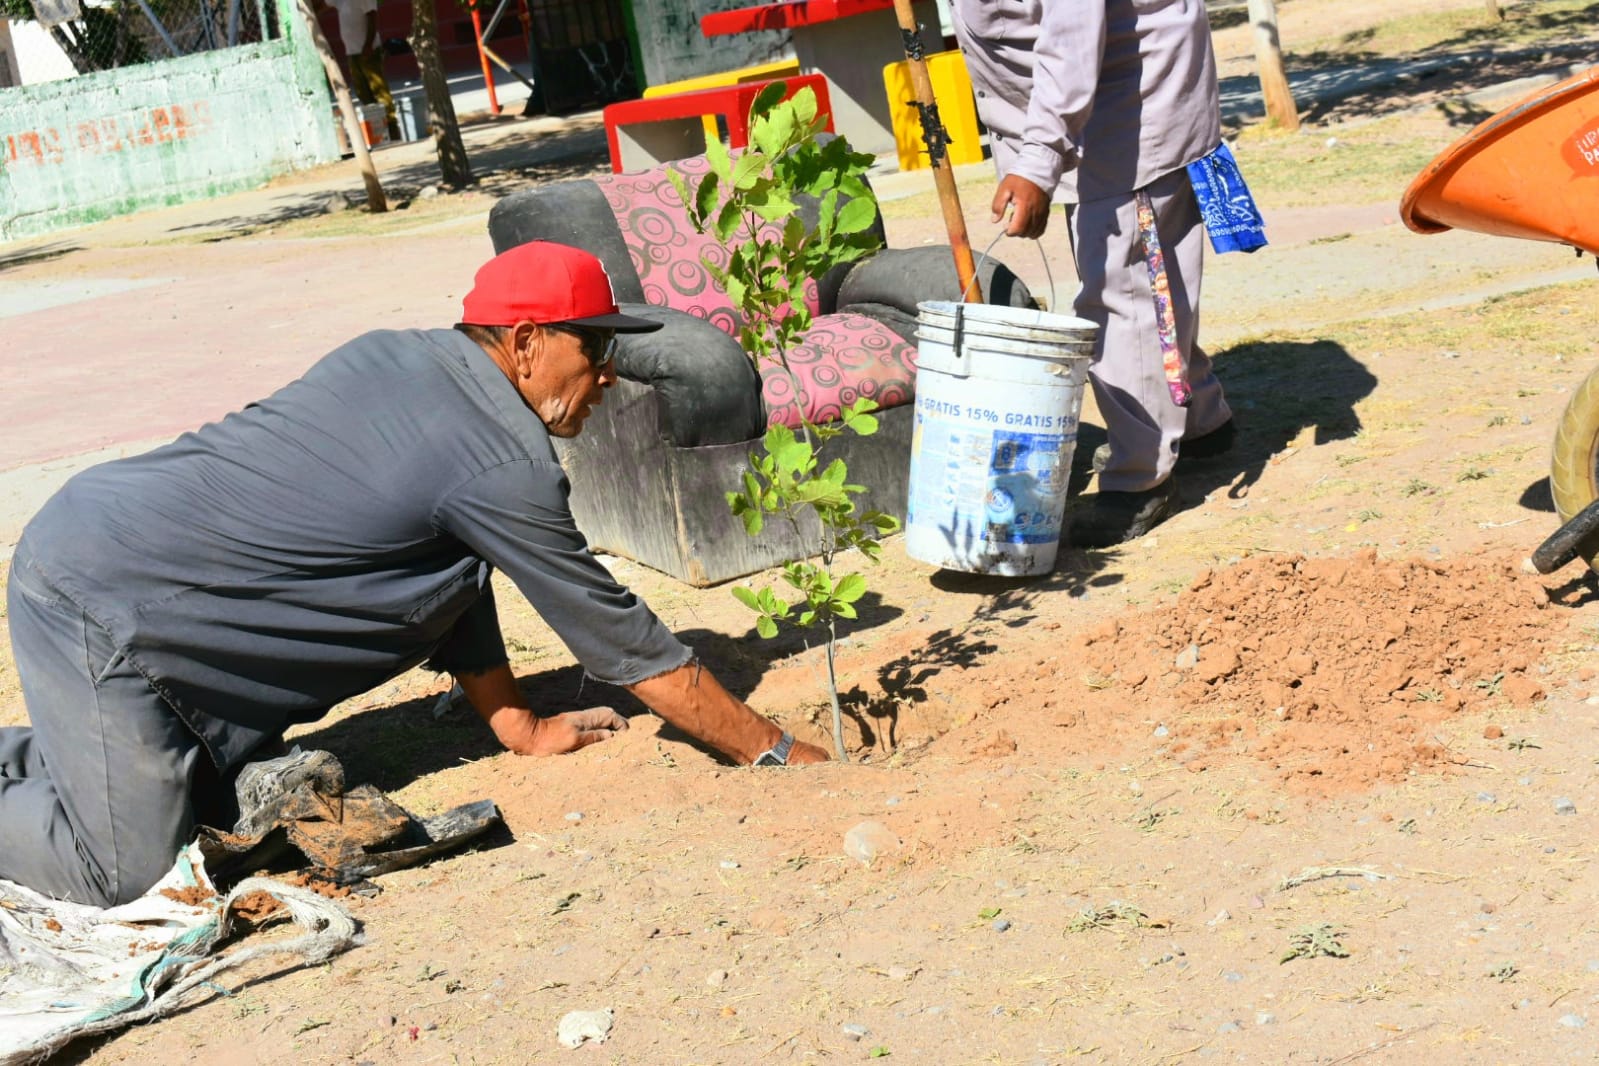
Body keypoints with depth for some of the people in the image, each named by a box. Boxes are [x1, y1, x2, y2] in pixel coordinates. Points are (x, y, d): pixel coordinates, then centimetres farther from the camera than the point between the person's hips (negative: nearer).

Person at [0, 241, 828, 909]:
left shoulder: (394, 357, 7)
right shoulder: (504, 470, -18)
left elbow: (454, 581, 16)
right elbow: (626, 643, -9)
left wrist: (521, 726, 18)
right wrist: (777, 753, 1)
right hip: (97, 598, -9)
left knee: (221, 803, 15)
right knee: (132, 867, -9)